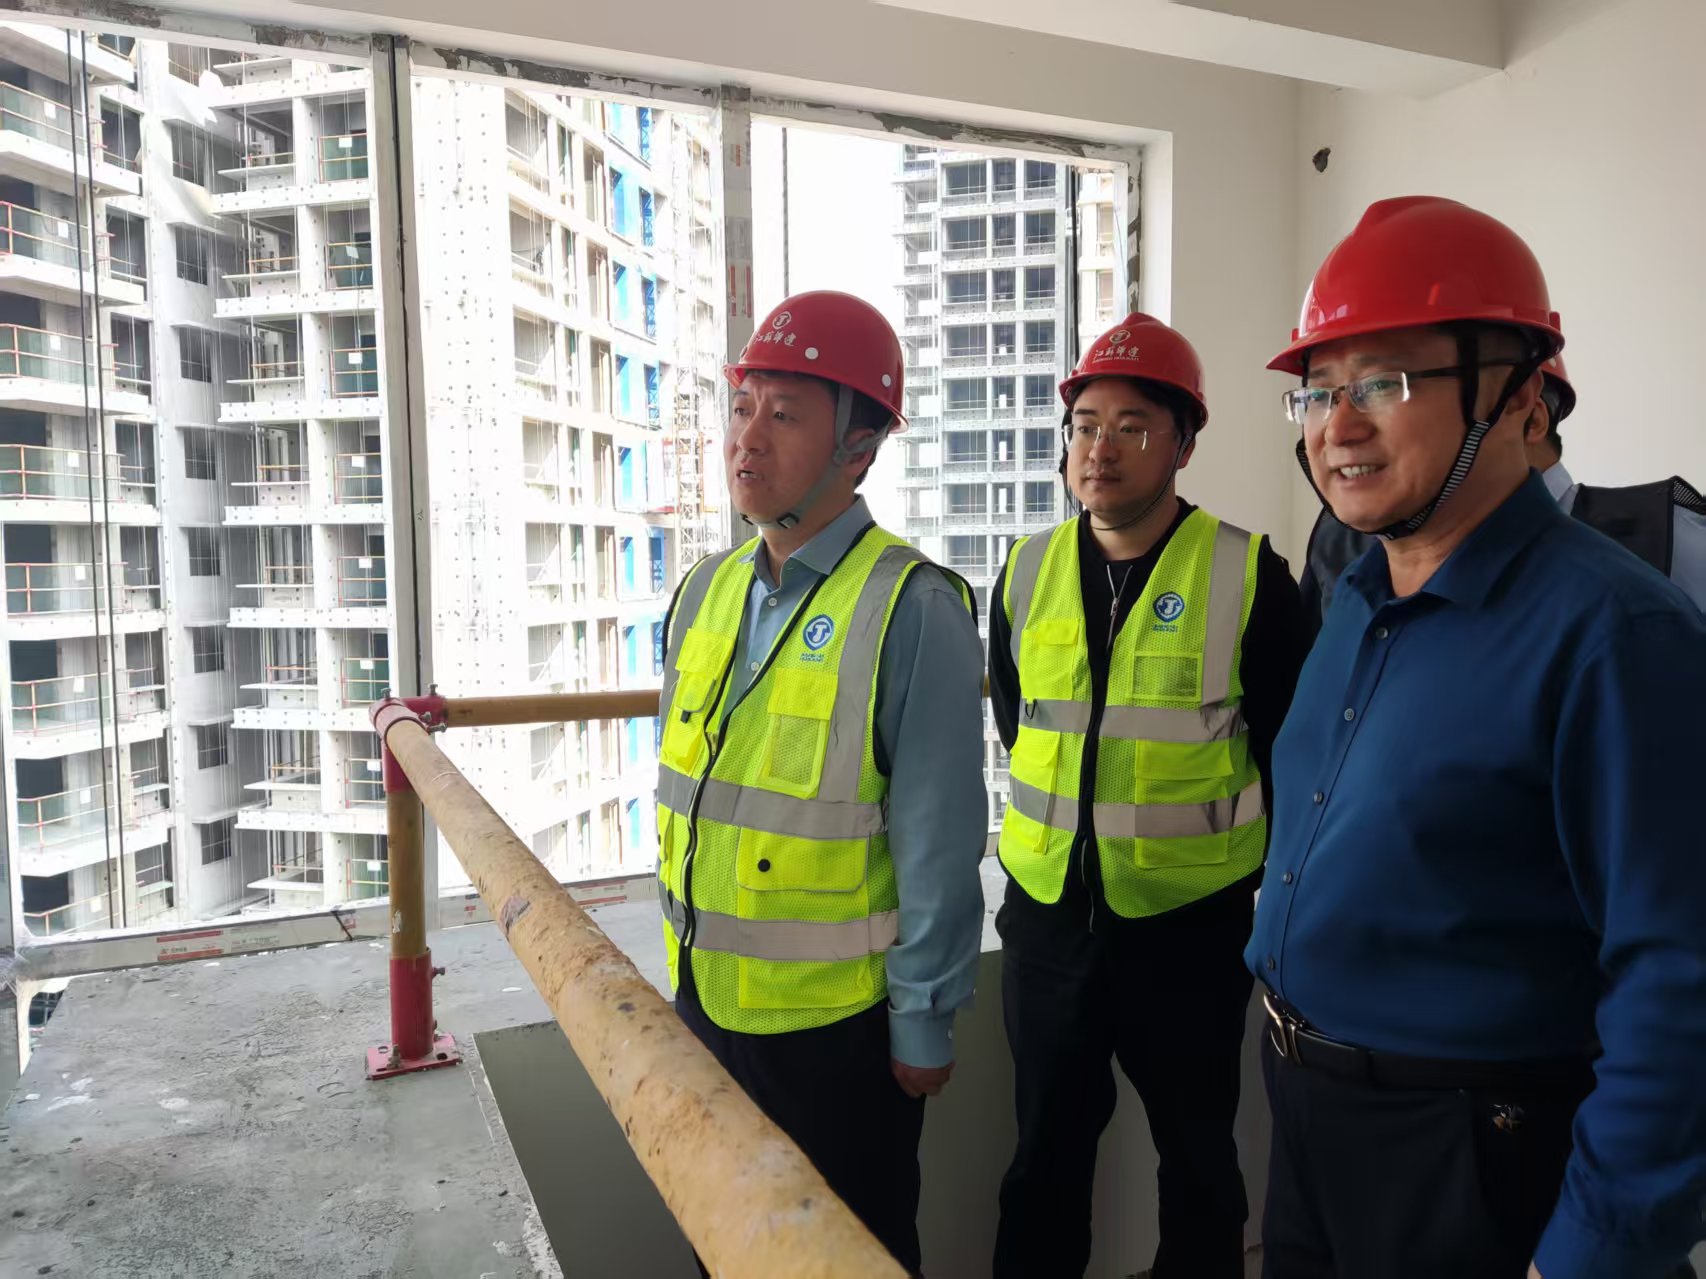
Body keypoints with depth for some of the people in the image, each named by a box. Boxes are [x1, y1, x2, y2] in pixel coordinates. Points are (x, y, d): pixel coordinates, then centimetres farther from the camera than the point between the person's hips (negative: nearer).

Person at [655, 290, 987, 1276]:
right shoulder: (708, 591, 2)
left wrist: (925, 1026, -10)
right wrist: (685, 953, 15)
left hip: (836, 1020, -6)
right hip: (706, 1000, 7)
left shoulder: (911, 611, -20)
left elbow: (939, 848, -17)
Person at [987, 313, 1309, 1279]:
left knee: (1198, 1152, 18)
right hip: (1046, 913, 3)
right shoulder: (1028, 572, 0)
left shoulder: (1250, 576, -11)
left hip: (1191, 923, -3)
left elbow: (1290, 754, -3)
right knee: (1047, 1145, 19)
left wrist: (1283, 895, 2)